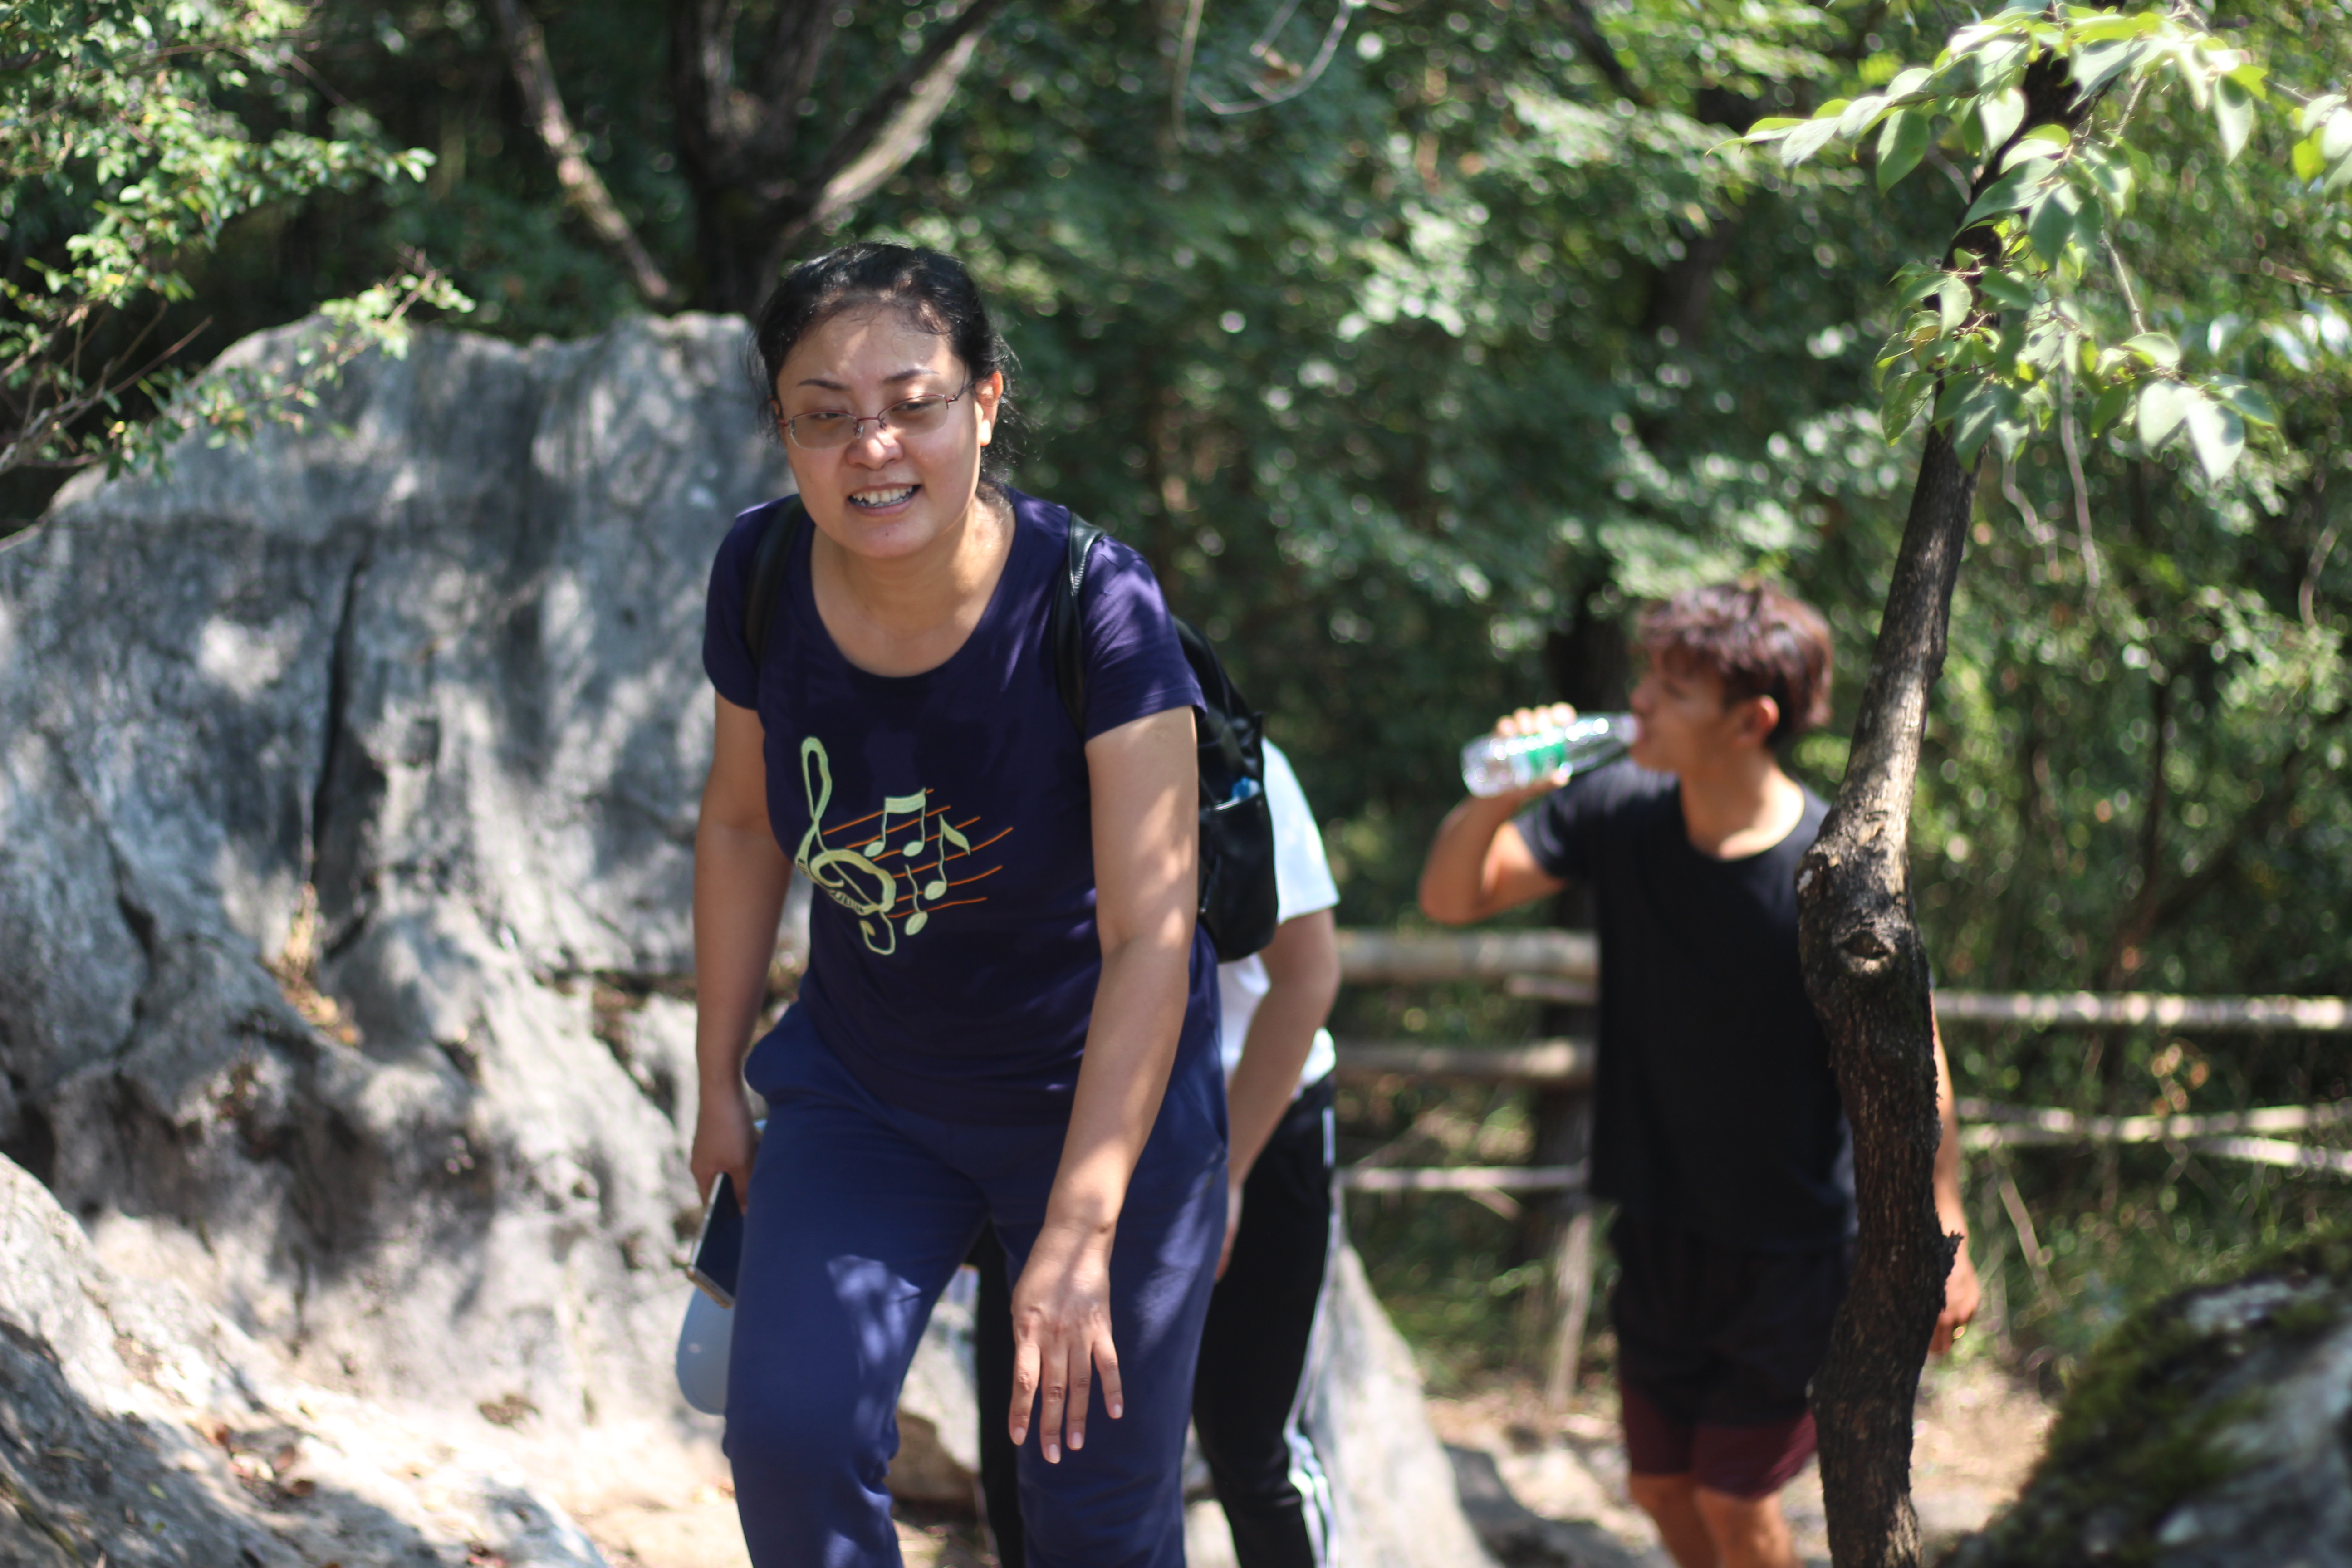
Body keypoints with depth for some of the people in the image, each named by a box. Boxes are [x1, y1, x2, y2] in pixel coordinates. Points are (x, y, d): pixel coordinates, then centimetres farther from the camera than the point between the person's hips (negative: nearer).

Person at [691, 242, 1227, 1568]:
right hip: (863, 1087, 3)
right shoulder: (764, 577, -14)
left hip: (1101, 1092, -3)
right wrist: (720, 1081, 8)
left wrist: (1078, 1232, -34)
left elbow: (1148, 937, -28)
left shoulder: (1094, 603, -27)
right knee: (791, 1433, -16)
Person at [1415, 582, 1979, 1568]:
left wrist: (1942, 1240, -10)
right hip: (1656, 1229, 5)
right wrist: (1497, 800, -24)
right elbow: (1450, 899, -3)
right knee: (1661, 1486, 16)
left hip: (1788, 1250, -5)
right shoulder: (1617, 812, -9)